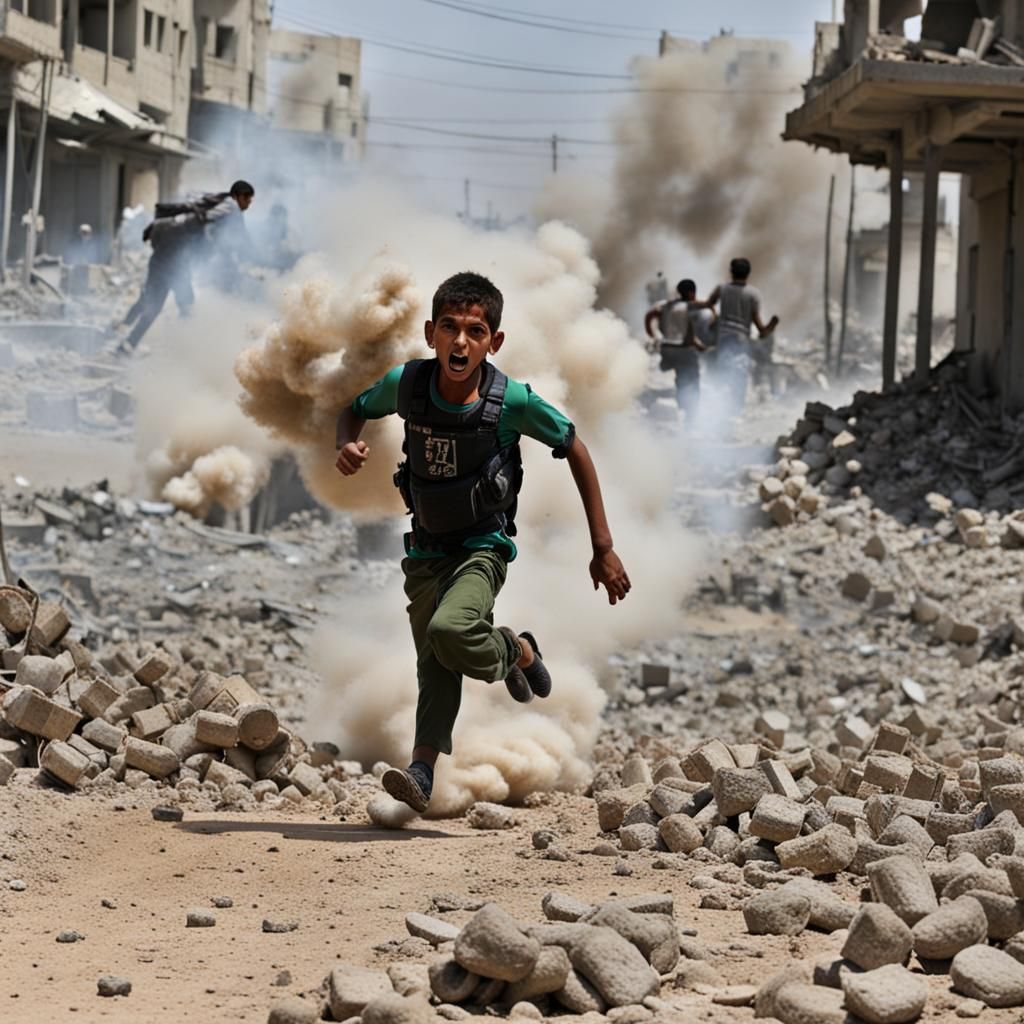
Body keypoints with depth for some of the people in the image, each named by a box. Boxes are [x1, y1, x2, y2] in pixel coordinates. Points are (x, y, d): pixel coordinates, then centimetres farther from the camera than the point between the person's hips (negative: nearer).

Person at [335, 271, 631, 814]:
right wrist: (347, 446, -15)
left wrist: (603, 549, -5)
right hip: (426, 549, 3)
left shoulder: (511, 401, -20)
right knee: (434, 666, -1)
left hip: (483, 546, -3)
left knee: (449, 632, -27)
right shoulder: (405, 384, -12)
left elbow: (576, 452, -6)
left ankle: (515, 649, 2)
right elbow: (355, 411, 10)